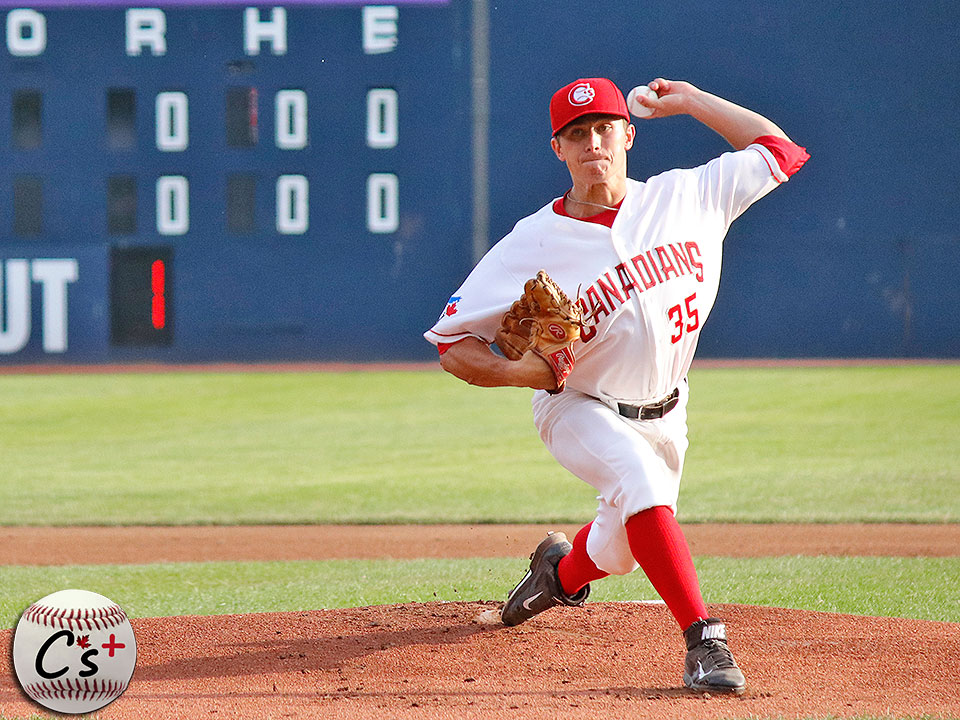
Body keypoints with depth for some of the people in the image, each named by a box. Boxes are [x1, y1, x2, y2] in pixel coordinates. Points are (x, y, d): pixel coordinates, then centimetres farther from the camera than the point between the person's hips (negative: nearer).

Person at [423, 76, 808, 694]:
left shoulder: (683, 198, -9)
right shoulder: (532, 244, -18)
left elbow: (780, 151, -1)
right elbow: (452, 343, -13)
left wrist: (688, 101, -2)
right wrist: (517, 371, -33)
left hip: (663, 415, 4)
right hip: (581, 410, -4)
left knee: (623, 546, 17)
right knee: (639, 480, -35)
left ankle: (562, 570, 54)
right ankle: (704, 640, -33)